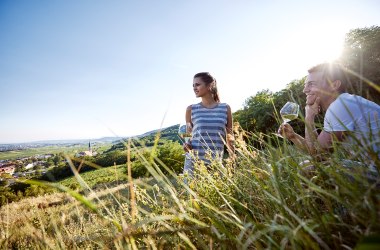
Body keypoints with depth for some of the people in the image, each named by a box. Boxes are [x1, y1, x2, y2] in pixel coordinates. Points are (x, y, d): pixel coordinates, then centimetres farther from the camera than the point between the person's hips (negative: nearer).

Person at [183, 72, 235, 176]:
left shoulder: (225, 108, 3)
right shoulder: (191, 109, 3)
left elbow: (230, 137, 9)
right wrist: (187, 144, -8)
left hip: (216, 163, 1)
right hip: (193, 161, 0)